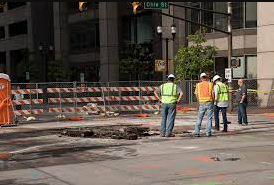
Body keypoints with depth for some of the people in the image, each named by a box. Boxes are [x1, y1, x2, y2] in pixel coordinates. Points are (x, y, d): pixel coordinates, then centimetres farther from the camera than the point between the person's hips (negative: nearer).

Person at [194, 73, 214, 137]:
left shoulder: (198, 85, 3)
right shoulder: (210, 84, -1)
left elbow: (197, 95, 5)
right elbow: (213, 94, -3)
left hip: (202, 103, 1)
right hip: (209, 102, -1)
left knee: (199, 118, 8)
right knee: (209, 118, 5)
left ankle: (197, 132, 0)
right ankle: (208, 133, 2)